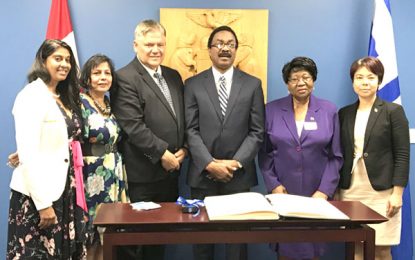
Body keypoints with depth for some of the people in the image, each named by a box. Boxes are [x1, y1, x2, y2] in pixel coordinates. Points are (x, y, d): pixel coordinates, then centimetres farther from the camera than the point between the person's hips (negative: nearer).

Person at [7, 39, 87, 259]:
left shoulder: (65, 98, 14)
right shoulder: (32, 95, -11)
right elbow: (27, 153, -18)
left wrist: (76, 194, 12)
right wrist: (43, 203, -21)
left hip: (64, 191, 8)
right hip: (39, 195, -8)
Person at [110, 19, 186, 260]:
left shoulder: (173, 76, 13)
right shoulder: (125, 78, -10)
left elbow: (184, 118, 16)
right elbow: (133, 126, -17)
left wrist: (184, 148, 1)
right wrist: (162, 154, -15)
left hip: (171, 170, 7)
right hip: (143, 174, -6)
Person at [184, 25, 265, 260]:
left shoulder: (253, 84, 5)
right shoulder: (193, 85, 4)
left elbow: (257, 131, 1)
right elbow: (191, 130, -2)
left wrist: (235, 163, -11)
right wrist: (210, 164, -13)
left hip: (239, 175, 0)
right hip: (203, 175, 0)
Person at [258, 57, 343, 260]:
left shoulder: (329, 111, 2)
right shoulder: (272, 110, 2)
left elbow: (336, 156, 2)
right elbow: (264, 153, 3)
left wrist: (324, 191, -7)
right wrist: (273, 185, -7)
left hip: (316, 193, 0)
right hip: (282, 191, 0)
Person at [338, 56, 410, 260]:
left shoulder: (393, 111, -1)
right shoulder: (344, 113, 9)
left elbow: (402, 155, -4)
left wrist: (397, 193, -10)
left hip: (381, 192, -3)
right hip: (350, 191, 3)